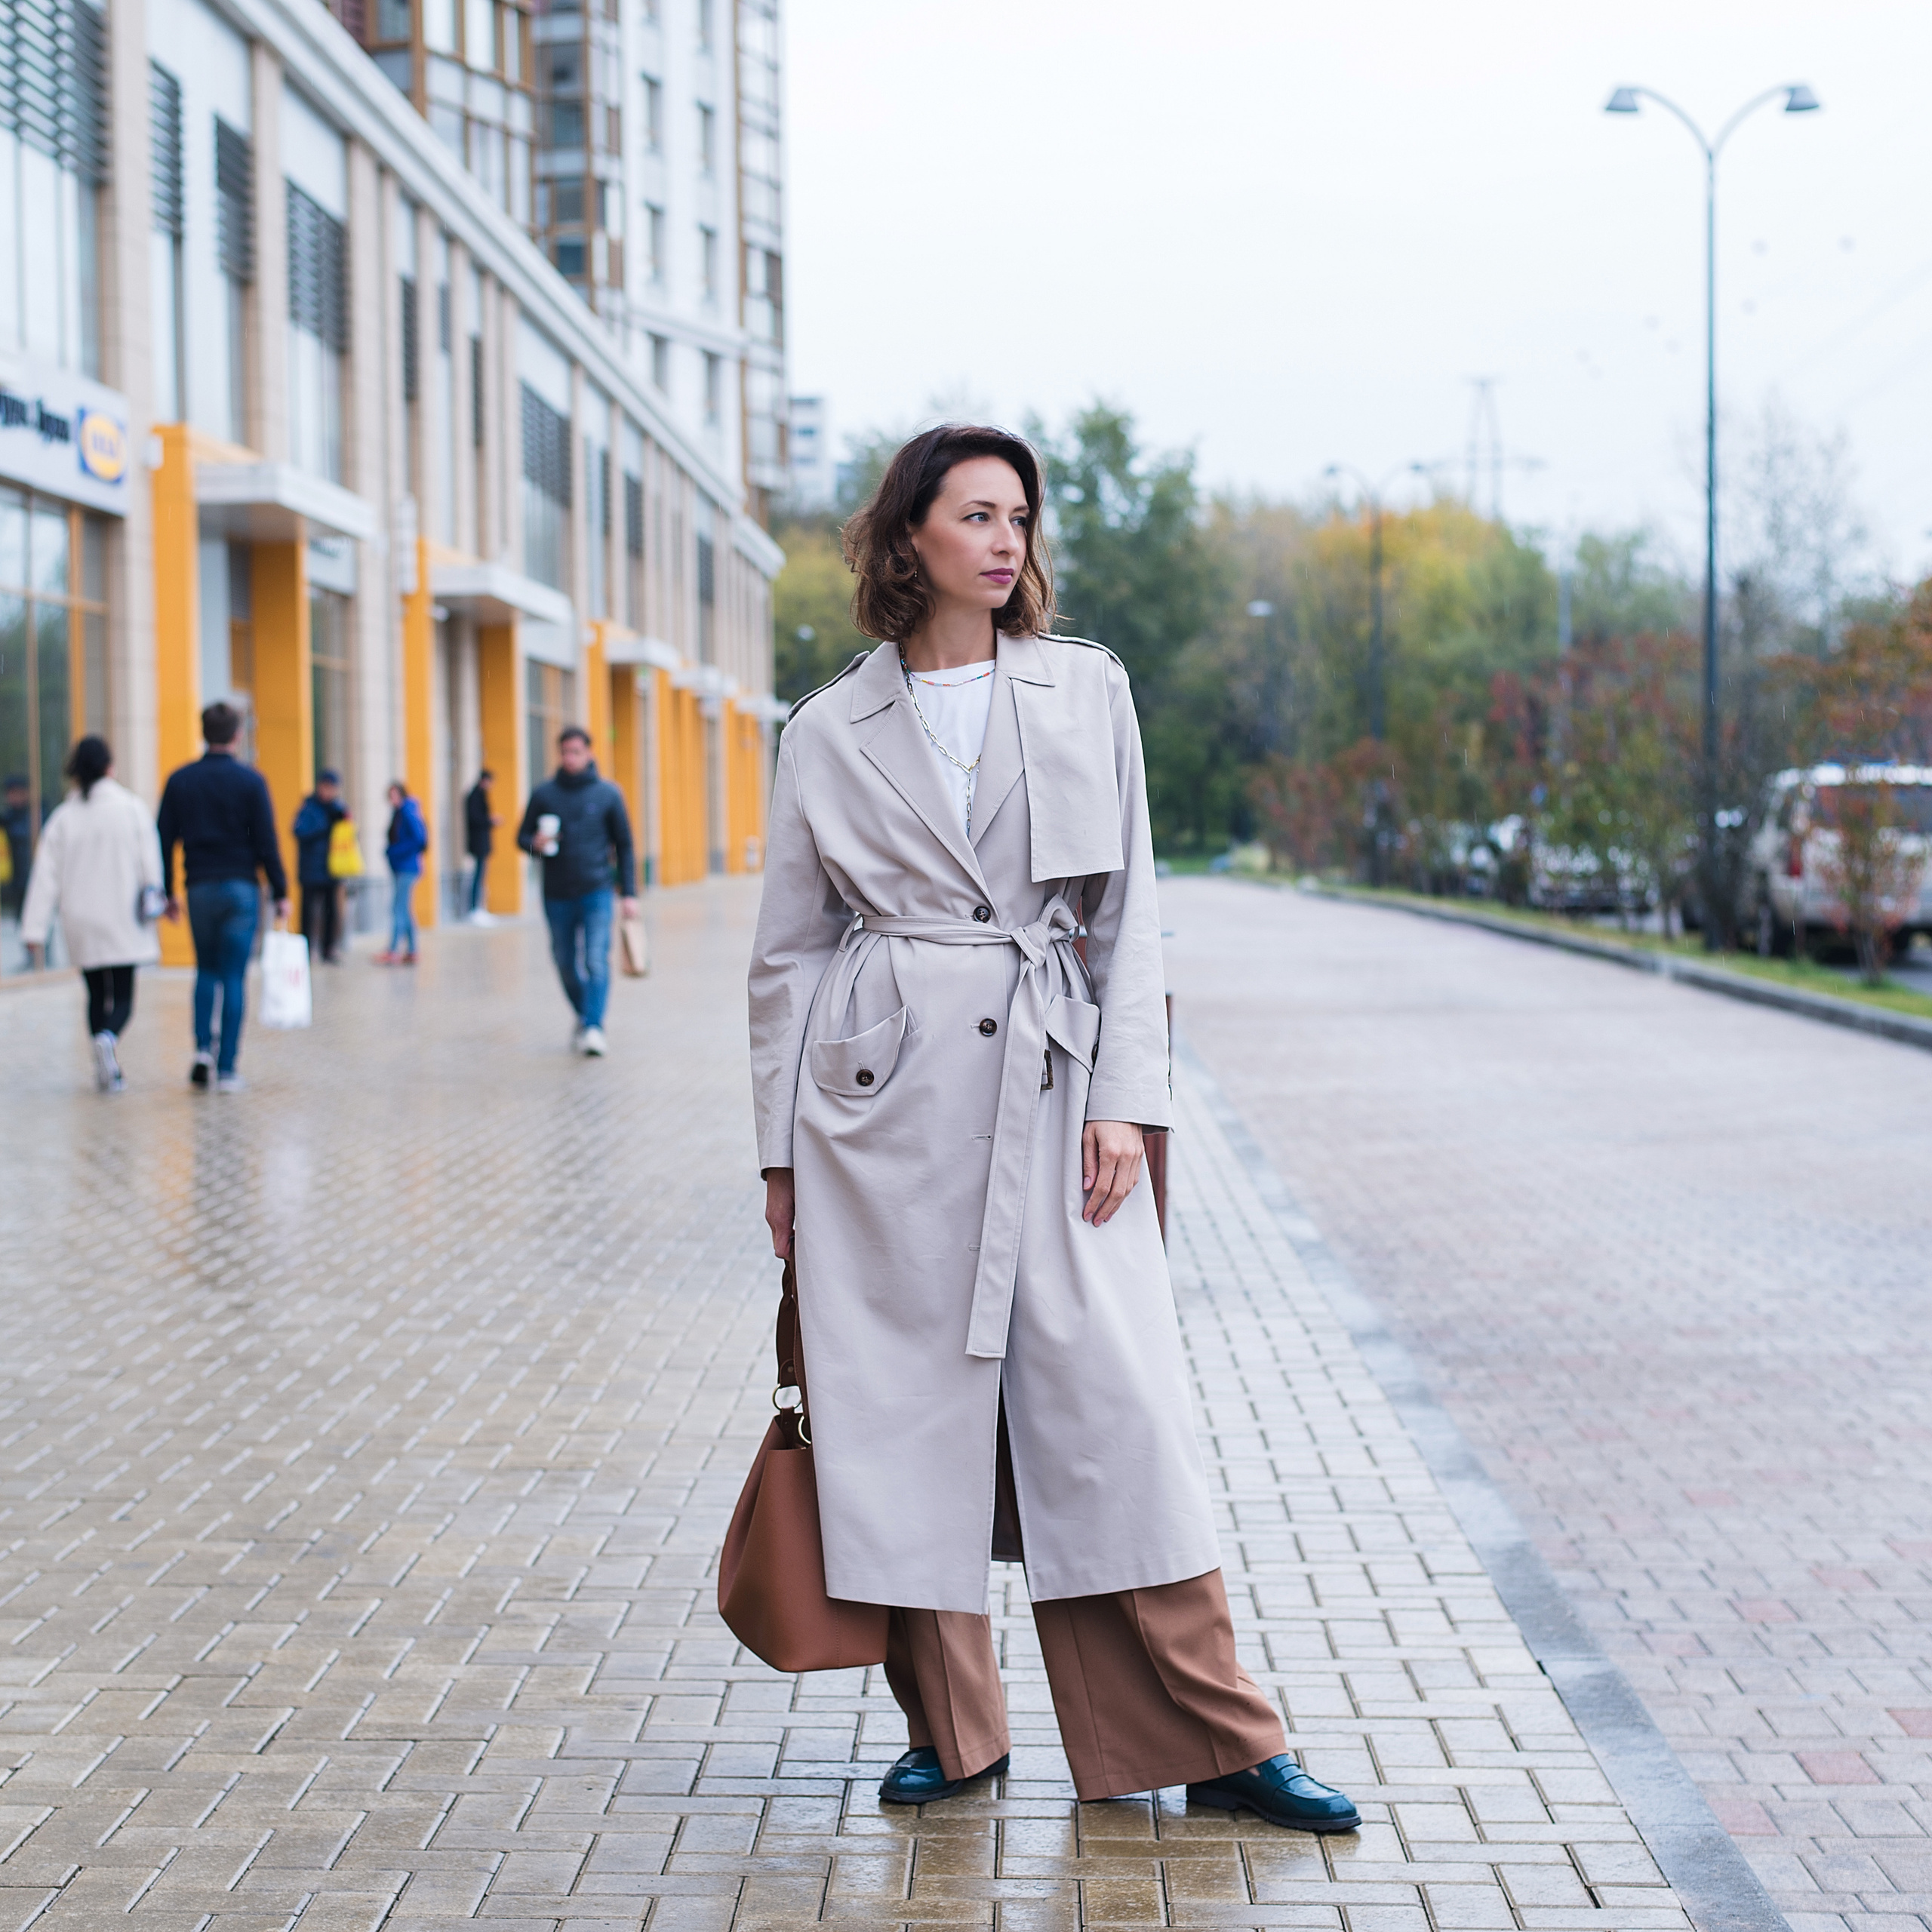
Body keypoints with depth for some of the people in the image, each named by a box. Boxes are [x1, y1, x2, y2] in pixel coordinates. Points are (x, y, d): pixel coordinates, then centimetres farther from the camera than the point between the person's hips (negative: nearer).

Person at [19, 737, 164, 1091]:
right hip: (122, 922, -2)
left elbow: (45, 876, -2)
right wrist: (153, 914, 5)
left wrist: (34, 931, -2)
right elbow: (150, 865, -5)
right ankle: (109, 1038, -31)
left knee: (97, 995, 15)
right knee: (123, 997, 0)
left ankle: (109, 1071, 15)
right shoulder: (132, 809, -5)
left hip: (80, 926, 2)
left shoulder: (62, 817, 0)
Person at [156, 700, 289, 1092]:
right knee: (235, 977, 0)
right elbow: (267, 842, -7)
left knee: (207, 970, 18)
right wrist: (280, 893, -1)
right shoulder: (250, 780, -5)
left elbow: (165, 841, 5)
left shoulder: (180, 780, 4)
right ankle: (227, 1070, -3)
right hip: (242, 889, -2)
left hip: (199, 890, 2)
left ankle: (203, 1048, -1)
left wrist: (167, 892, 13)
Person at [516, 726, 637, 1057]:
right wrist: (535, 843, -14)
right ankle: (583, 1016, 33)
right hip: (557, 896, 3)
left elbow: (624, 846, 5)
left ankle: (594, 1027, -19)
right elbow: (522, 836, 11)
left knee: (596, 961, -15)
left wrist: (629, 893, 0)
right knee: (566, 964, 12)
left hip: (596, 892, -3)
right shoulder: (544, 794, 4)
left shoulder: (608, 794, 1)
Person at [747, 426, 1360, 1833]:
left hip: (1048, 1086, 0)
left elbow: (1131, 909, 6)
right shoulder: (831, 731, 6)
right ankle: (949, 1728, 19)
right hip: (884, 1094, 0)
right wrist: (783, 1151, 8)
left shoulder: (1090, 692, 8)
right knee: (903, 1408, 3)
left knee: (1117, 1403, -2)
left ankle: (1217, 1739, 7)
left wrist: (1125, 1097, -4)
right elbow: (790, 952, 10)